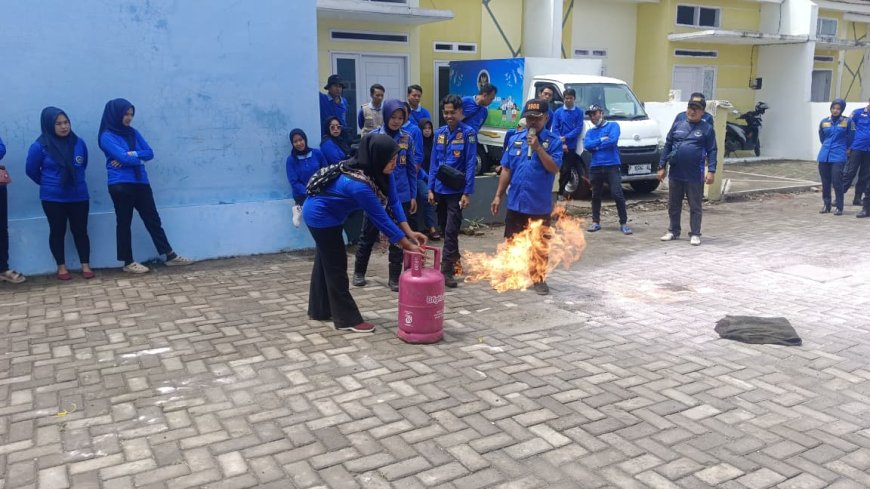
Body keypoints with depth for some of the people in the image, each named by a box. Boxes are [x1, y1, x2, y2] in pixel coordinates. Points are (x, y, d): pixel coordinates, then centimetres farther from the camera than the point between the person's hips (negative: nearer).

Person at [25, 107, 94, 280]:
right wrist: (48, 184, 13)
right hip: (53, 199, -2)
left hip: (79, 196, 2)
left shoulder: (78, 143, -3)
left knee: (80, 230, 7)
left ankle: (86, 266, 16)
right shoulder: (40, 146, -11)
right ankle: (61, 268, 19)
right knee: (57, 232, 8)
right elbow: (31, 170, 3)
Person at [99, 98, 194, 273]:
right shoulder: (107, 137, -5)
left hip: (141, 182, 6)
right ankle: (128, 263, 12)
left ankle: (170, 256, 12)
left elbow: (150, 153, 5)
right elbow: (123, 157, -17)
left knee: (153, 219, 8)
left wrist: (132, 155, -10)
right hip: (120, 185, -6)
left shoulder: (133, 133, 14)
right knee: (124, 223, 3)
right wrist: (139, 158, -1)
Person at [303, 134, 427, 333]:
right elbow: (380, 218, -33)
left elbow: (393, 201, -10)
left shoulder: (377, 172, -13)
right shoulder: (359, 184, -37)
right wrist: (408, 245, -27)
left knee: (326, 261, 18)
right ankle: (347, 319, 5)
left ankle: (319, 310, 32)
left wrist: (409, 232, -18)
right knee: (336, 265, -3)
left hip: (328, 214, 9)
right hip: (320, 216, -9)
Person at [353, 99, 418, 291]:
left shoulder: (407, 138, 3)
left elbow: (411, 169, 7)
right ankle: (359, 272, 28)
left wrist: (413, 195, 5)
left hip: (401, 196, 2)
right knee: (369, 235, 11)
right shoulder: (373, 137, -4)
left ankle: (395, 277, 18)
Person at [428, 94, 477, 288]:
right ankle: (454, 260, 35)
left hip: (457, 190, -5)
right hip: (440, 189, 5)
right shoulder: (439, 133, 6)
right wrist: (430, 188, 4)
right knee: (444, 229, 17)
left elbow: (470, 164, -12)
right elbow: (434, 162, 8)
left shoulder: (468, 133, -9)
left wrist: (467, 192, -15)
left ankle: (447, 271, -1)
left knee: (451, 231, -6)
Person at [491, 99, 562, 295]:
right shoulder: (515, 138, 5)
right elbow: (506, 169, 8)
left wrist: (538, 147, -22)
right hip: (515, 202, 3)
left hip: (540, 205, -3)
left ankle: (538, 279, 23)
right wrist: (498, 196, 5)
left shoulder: (553, 141, -5)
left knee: (539, 245, 8)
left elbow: (554, 168, -16)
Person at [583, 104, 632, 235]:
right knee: (596, 196, 11)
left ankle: (623, 223, -3)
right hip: (595, 167, 4)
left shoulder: (613, 126, 5)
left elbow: (612, 141, -13)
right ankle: (596, 222, 21)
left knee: (617, 194, -9)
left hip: (612, 166, -4)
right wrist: (602, 140, -10)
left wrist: (595, 146, -4)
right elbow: (586, 145, -4)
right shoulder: (590, 131, 15)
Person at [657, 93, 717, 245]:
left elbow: (712, 151, -3)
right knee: (673, 206, 13)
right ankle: (673, 231, 25)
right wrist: (662, 167, 6)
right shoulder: (677, 126, 9)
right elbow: (667, 147, 10)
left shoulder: (707, 129, 0)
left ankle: (695, 234, 12)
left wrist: (711, 171, -13)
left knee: (695, 207, 4)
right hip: (675, 174, 3)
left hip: (695, 176, -3)